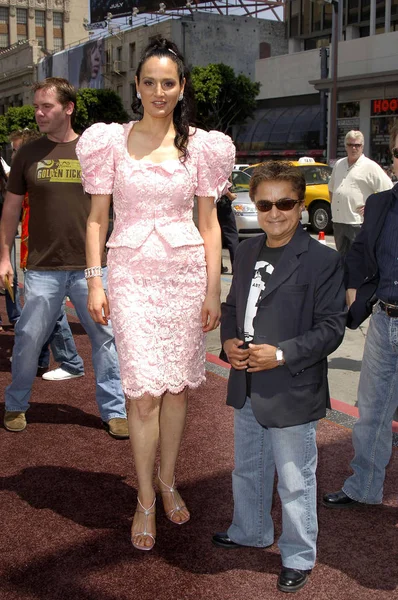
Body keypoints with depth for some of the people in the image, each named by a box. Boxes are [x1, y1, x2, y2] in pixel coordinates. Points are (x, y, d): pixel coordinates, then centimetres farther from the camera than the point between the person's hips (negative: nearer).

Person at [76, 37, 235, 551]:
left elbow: (208, 223, 6)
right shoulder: (111, 141, 3)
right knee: (144, 392, -5)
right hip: (132, 275, -1)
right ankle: (145, 499, 11)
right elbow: (97, 218, 5)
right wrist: (94, 281, -4)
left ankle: (167, 478, 29)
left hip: (186, 275, 2)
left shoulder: (201, 145, 5)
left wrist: (213, 290, 1)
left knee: (177, 385, 8)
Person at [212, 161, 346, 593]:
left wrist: (281, 354, -23)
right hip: (247, 388, 7)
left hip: (292, 393, -6)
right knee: (248, 469, 25)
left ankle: (298, 557, 28)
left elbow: (331, 327, -15)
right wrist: (228, 340, -3)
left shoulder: (322, 260, -14)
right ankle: (250, 532, 48)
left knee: (295, 483, 7)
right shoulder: (246, 252, 7)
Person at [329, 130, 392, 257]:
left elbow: (389, 190, -9)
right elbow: (331, 188, 28)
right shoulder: (339, 164, 14)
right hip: (338, 220, 6)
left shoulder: (370, 166, -5)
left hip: (358, 222, -6)